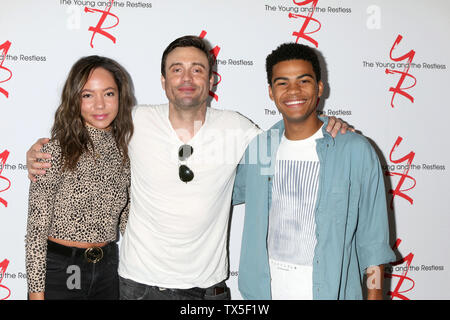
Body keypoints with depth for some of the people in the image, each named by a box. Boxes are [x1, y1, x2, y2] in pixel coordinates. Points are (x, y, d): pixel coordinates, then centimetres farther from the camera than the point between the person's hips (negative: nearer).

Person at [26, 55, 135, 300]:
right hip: (59, 269, -4)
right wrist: (36, 292, -12)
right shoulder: (56, 152, -15)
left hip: (107, 268, 5)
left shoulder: (124, 151, 0)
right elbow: (36, 230, -12)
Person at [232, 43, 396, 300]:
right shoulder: (256, 146, 0)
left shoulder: (356, 150, -10)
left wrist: (374, 294, -7)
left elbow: (373, 239, -5)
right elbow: (233, 190, 19)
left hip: (330, 288, -3)